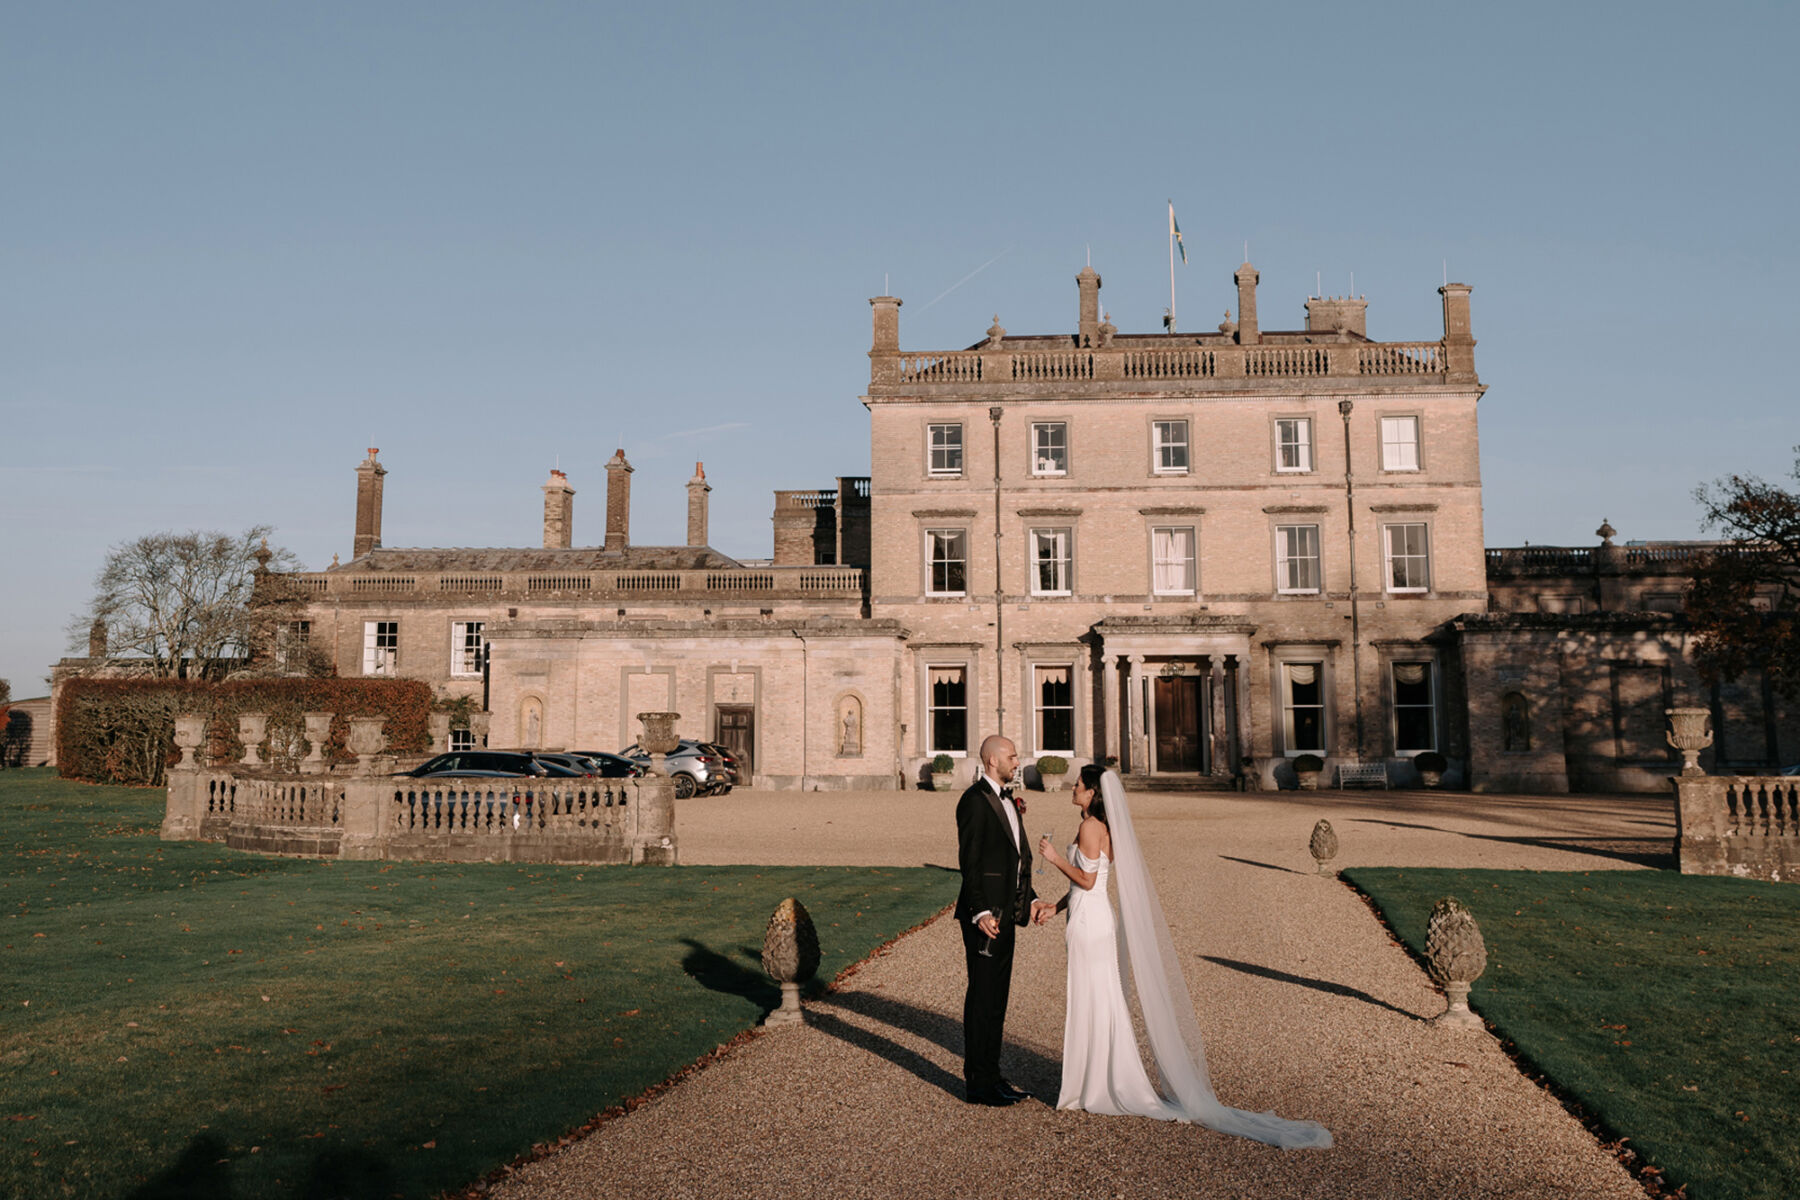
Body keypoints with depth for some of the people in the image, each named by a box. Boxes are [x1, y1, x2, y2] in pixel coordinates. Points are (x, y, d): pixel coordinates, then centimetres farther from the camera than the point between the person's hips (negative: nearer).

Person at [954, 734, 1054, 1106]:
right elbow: (968, 861, -18)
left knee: (997, 996, 15)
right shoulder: (975, 800, -13)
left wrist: (1030, 899, 13)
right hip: (984, 915, -9)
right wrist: (980, 912, -22)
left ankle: (991, 1075, 24)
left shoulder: (1007, 799, 16)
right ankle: (978, 1083, 7)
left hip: (1005, 913, 9)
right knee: (982, 997, -2)